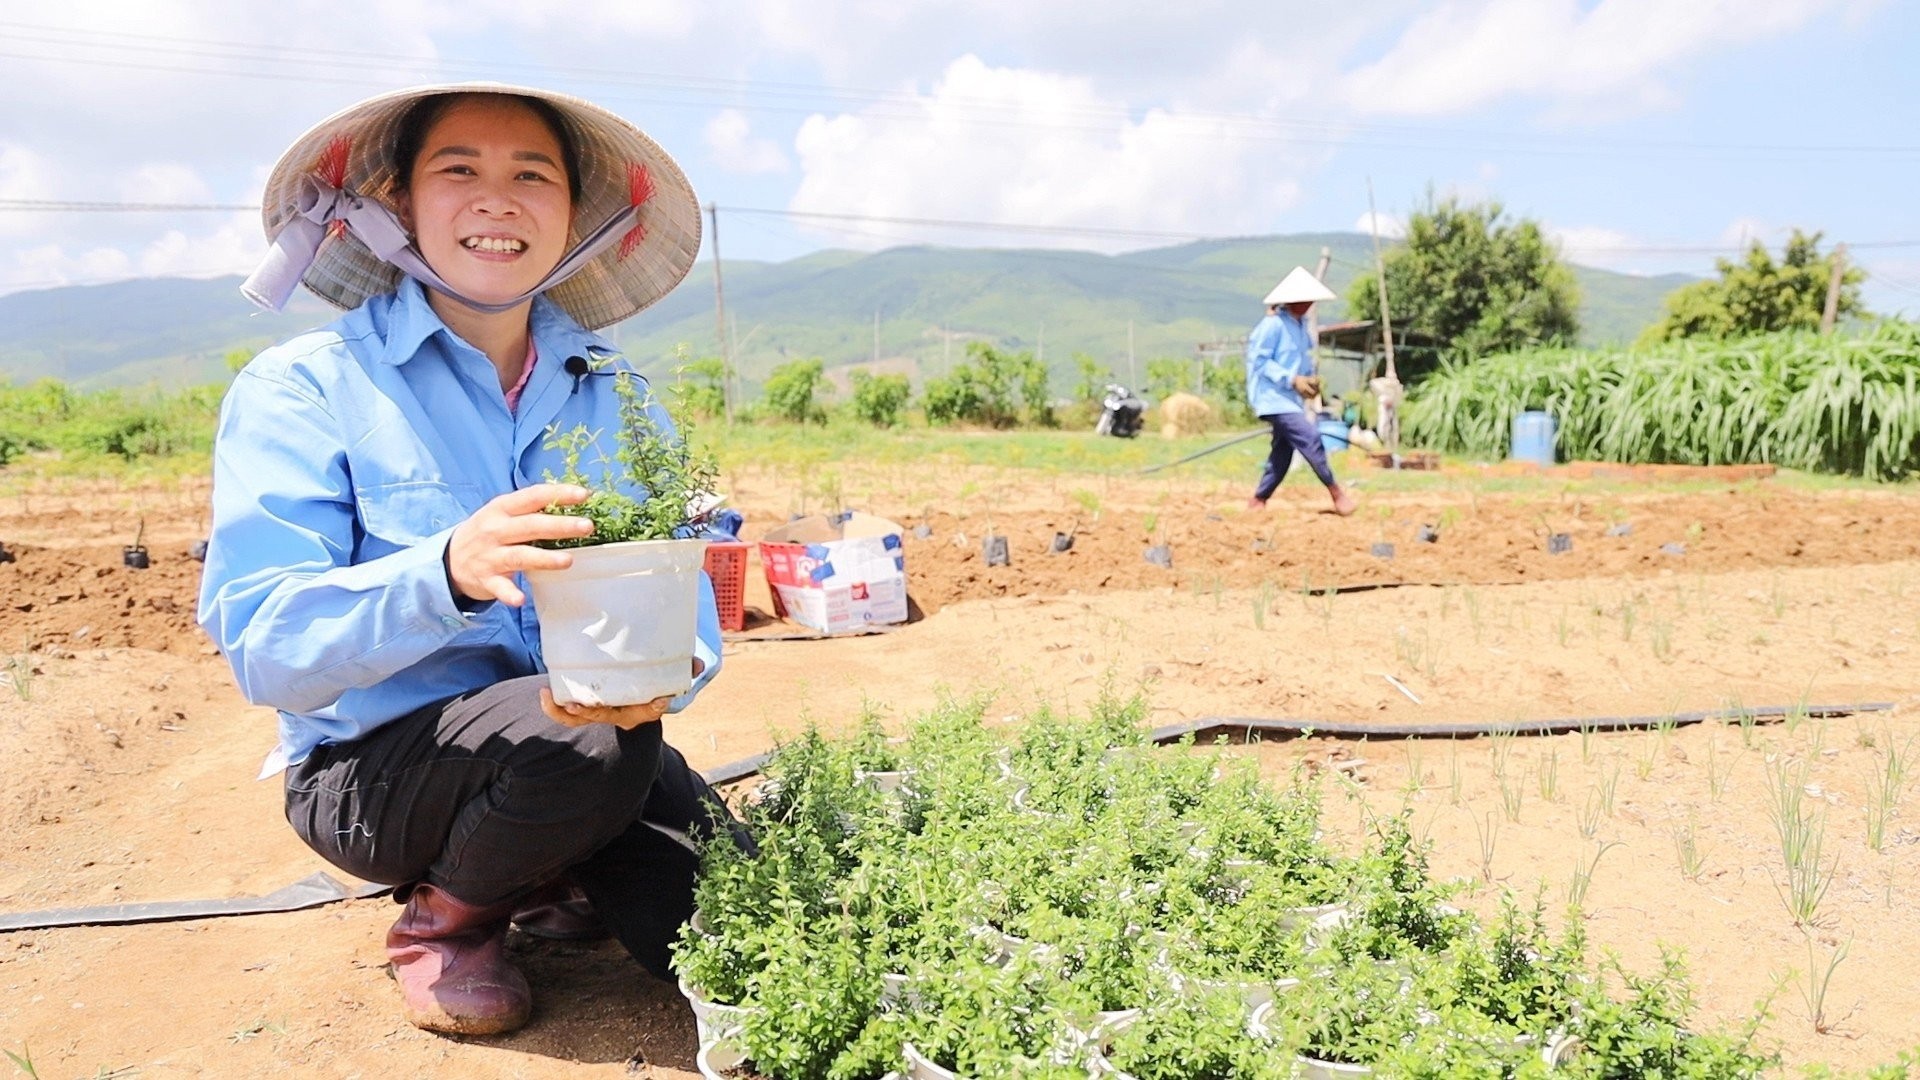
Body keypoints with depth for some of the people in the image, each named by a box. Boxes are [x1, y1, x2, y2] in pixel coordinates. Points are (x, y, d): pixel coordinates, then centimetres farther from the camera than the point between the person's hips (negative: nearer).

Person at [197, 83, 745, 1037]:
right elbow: (262, 648, -19)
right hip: (373, 769, -4)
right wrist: (447, 574, -39)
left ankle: (554, 879, 18)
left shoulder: (619, 399, 3)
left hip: (595, 740, 4)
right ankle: (440, 918, 0)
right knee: (590, 741, -33)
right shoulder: (304, 387, -10)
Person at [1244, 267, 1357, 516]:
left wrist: (1311, 378, 5)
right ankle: (1335, 490, -10)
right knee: (1309, 437, -18)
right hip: (1274, 397, -10)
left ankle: (1257, 501, 19)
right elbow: (1259, 360, -16)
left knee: (1282, 452, 10)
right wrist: (1292, 379, -20)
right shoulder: (1273, 325, -14)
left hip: (1291, 399, 10)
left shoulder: (1301, 324, 13)